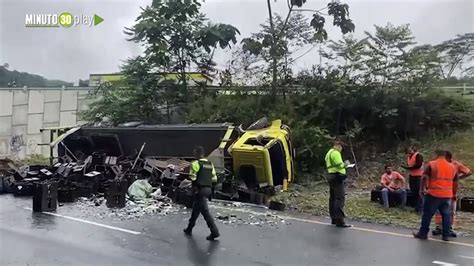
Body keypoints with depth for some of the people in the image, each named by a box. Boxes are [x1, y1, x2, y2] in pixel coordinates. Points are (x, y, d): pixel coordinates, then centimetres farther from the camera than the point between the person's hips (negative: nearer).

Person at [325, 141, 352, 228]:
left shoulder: (329, 153, 22)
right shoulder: (335, 153, -10)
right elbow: (339, 165, -20)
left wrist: (342, 165, 11)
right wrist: (345, 164, -1)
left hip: (330, 175, 11)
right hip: (337, 176, -11)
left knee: (333, 198, 13)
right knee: (340, 198, -13)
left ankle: (334, 219, 20)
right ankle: (339, 220, -18)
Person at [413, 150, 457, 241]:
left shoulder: (432, 164, -6)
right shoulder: (452, 166, 9)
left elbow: (424, 178, -11)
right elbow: (454, 182, 15)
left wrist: (422, 189, -1)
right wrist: (454, 194, 25)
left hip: (434, 194, -4)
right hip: (447, 195, 4)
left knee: (427, 214, 4)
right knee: (446, 215, 13)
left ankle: (423, 233, 10)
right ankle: (446, 235, 15)